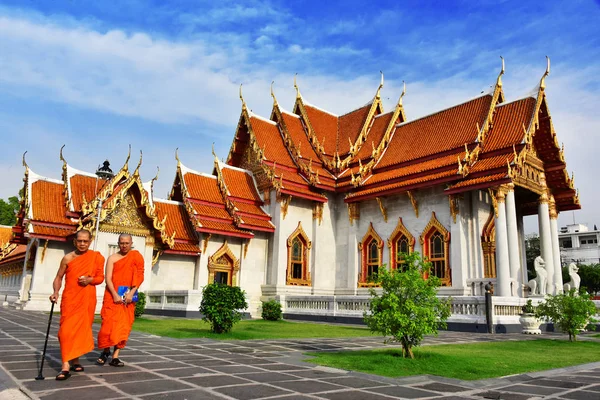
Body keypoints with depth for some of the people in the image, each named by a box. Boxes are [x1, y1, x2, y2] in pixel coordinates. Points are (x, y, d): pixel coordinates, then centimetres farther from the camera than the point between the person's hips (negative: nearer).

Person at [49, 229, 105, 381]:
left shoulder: (97, 257, 2)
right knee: (66, 330, -8)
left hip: (87, 299, 1)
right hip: (70, 298, -1)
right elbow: (59, 277, 5)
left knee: (82, 329, 8)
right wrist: (55, 292, -11)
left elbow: (101, 277, 5)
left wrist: (90, 279, -15)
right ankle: (65, 366, -8)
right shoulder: (68, 258, 1)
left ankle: (75, 360, 23)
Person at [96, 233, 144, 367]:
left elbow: (140, 276, -2)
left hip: (128, 297, 1)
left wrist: (131, 293, -12)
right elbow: (108, 278, -5)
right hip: (113, 296, -1)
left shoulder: (136, 256, 3)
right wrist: (115, 295, -17)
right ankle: (105, 351, 18)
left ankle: (115, 357, 6)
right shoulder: (112, 258, 2)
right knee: (108, 324, -3)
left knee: (123, 326, 0)